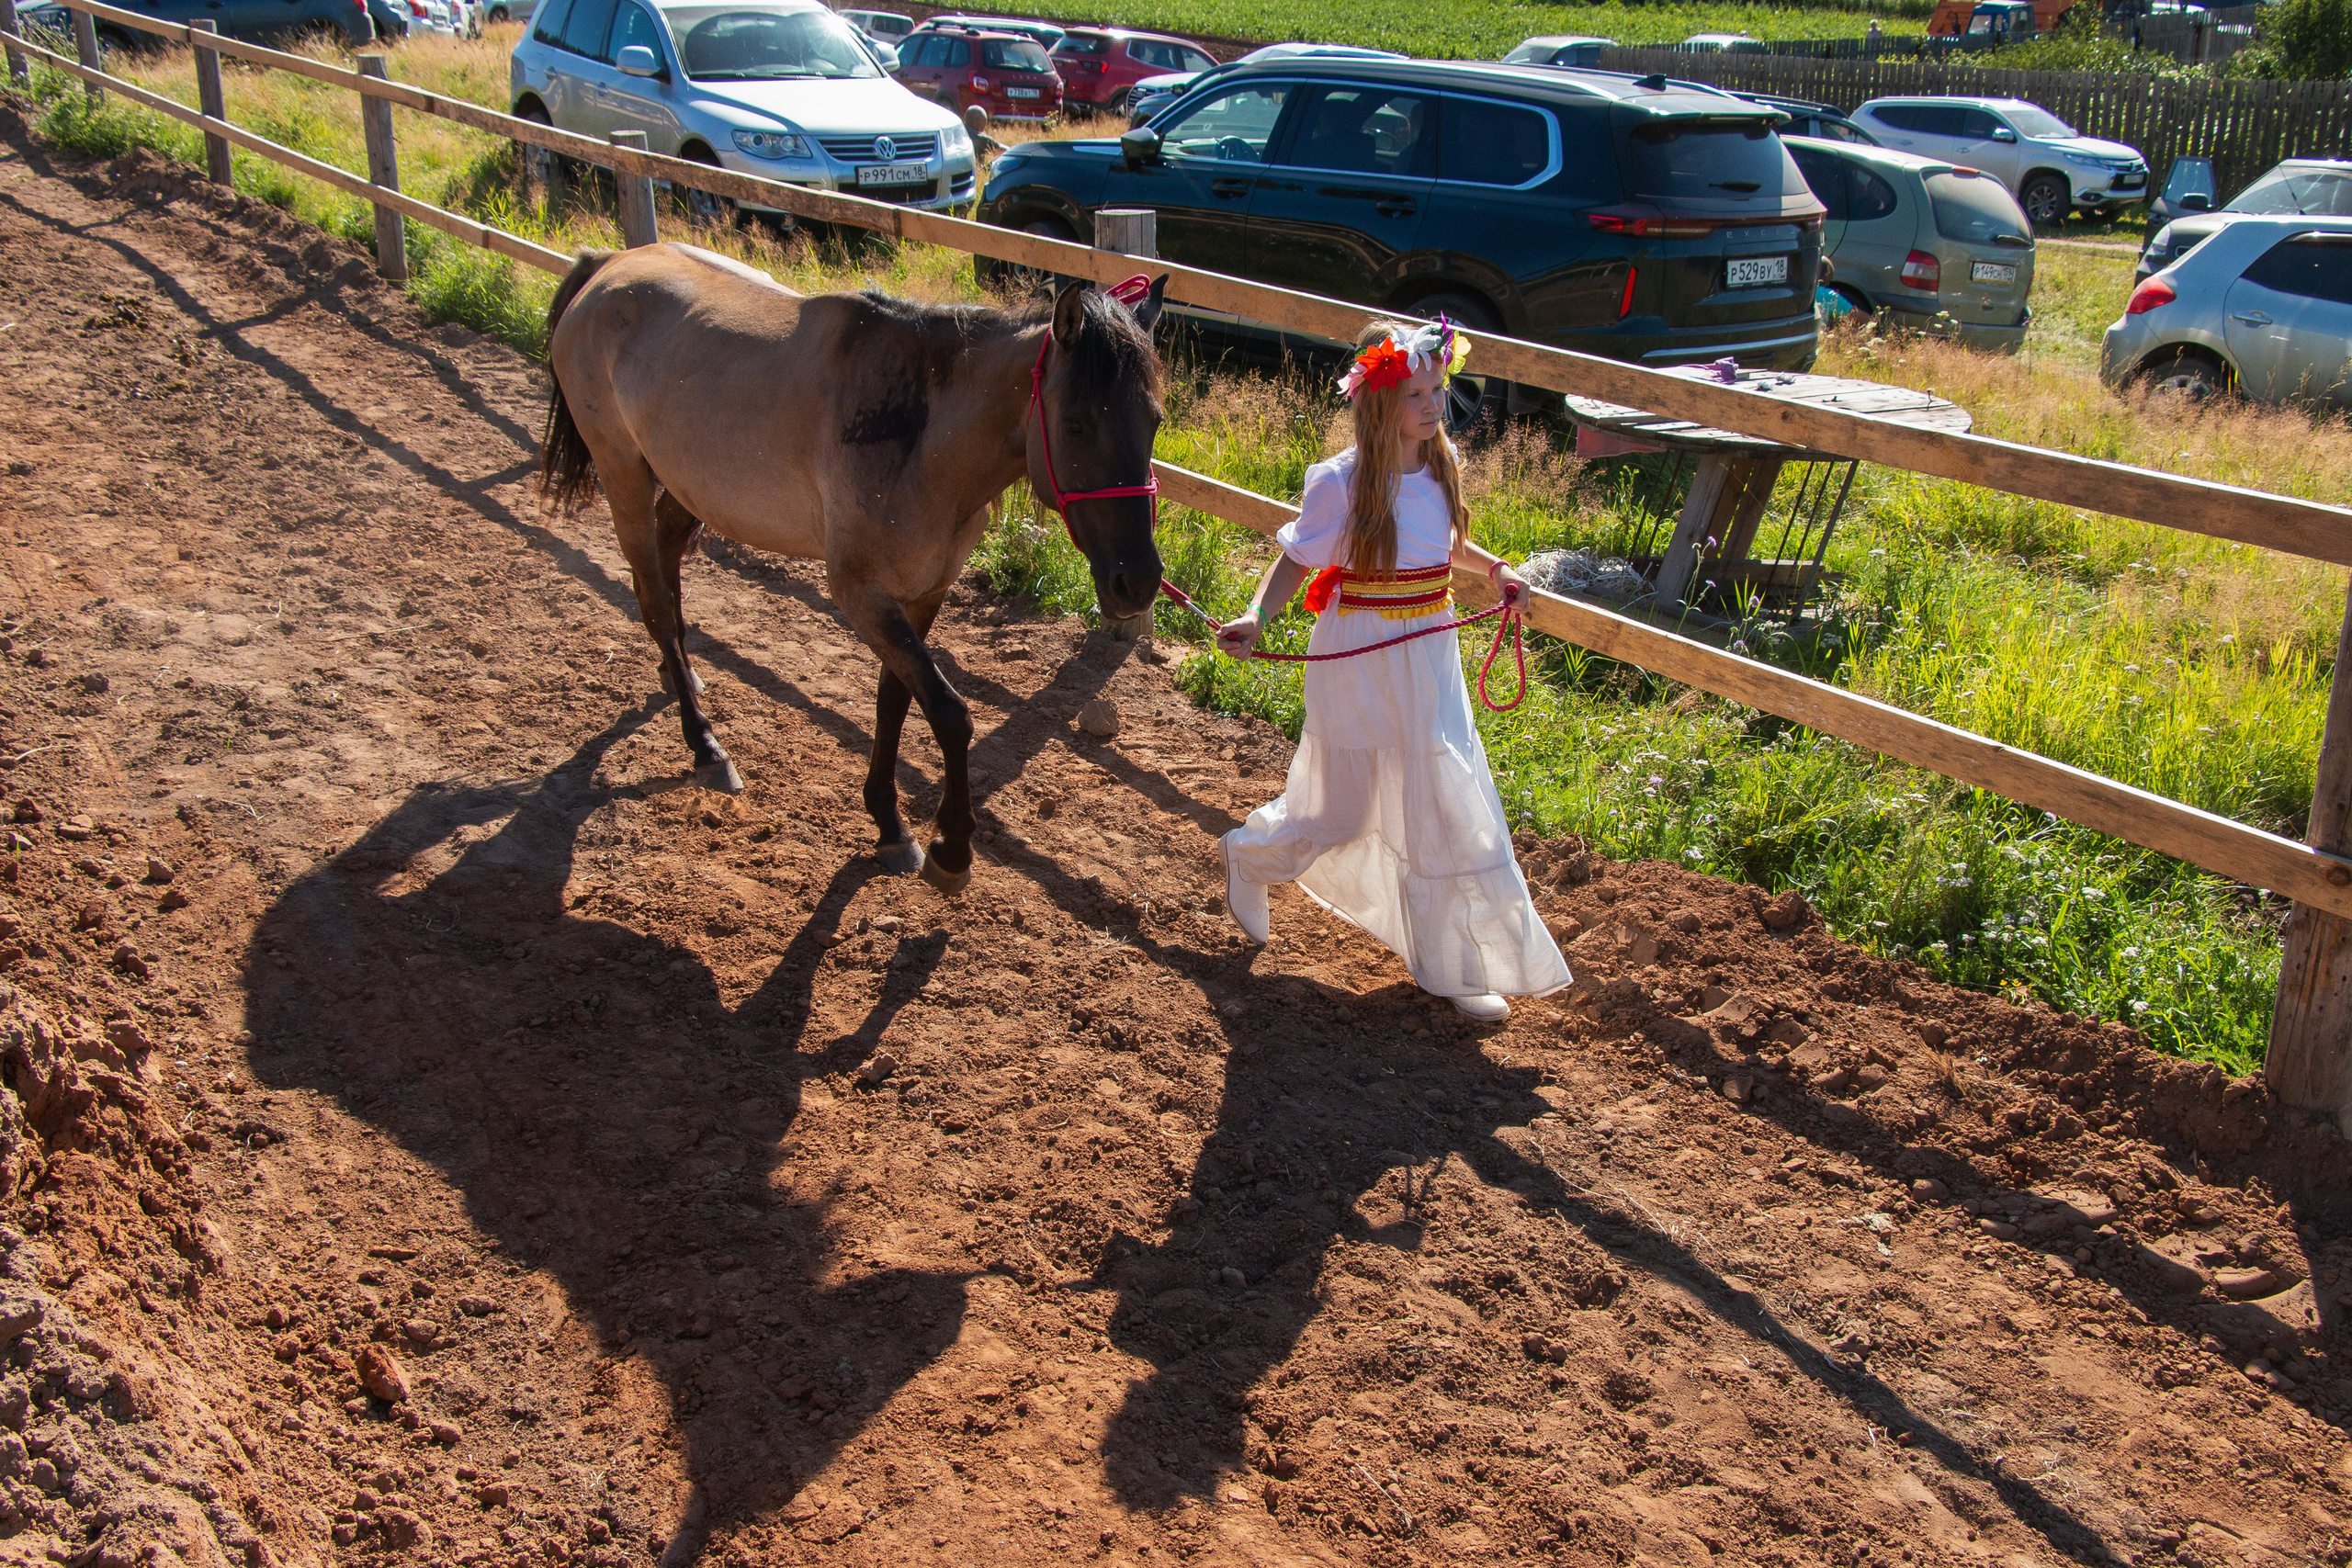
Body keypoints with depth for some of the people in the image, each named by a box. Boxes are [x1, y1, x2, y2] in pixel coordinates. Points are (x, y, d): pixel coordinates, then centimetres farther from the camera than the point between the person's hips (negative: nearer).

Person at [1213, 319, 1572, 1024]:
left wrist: (1493, 567, 3)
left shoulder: (1439, 466, 1)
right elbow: (1294, 564, -13)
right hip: (1365, 665, -6)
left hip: (1428, 656, 6)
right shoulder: (1342, 483, -18)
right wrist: (1255, 618, -30)